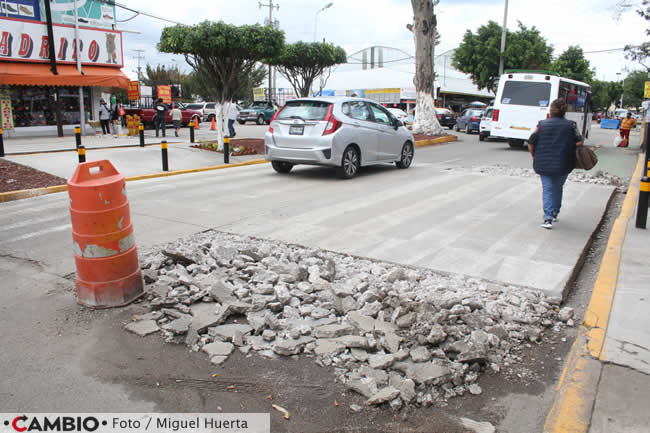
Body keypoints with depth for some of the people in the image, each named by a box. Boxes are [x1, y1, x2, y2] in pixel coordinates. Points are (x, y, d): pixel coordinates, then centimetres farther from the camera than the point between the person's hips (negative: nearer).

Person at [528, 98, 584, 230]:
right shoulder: (571, 125, -1)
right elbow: (579, 142, -6)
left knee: (547, 189, 1)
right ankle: (554, 213, 30)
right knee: (558, 188, 19)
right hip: (563, 164, 1)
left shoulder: (542, 124, -3)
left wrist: (533, 156, 11)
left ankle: (548, 218, -13)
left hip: (544, 164, -1)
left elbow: (531, 143, -4)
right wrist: (569, 151, 12)